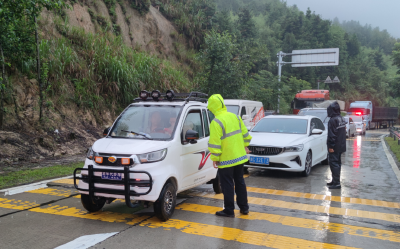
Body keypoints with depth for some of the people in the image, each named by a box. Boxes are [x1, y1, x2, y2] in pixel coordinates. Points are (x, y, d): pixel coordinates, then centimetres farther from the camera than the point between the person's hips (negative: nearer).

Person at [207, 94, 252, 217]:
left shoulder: (216, 122, -19)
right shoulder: (235, 117, 4)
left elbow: (215, 143, -20)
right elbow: (245, 133, 12)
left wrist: (215, 158, -11)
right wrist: (245, 146, 23)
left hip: (226, 160, -7)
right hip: (240, 156, 7)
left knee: (228, 185, 4)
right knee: (240, 182, 18)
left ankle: (229, 210, 13)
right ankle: (244, 207, 27)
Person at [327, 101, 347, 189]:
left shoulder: (332, 120, -19)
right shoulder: (342, 119, 9)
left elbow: (331, 135, -21)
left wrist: (331, 146, -17)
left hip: (335, 147, -9)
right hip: (341, 146, 9)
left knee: (334, 163, -5)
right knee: (338, 163, 16)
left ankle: (336, 183, -5)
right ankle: (335, 181, 26)